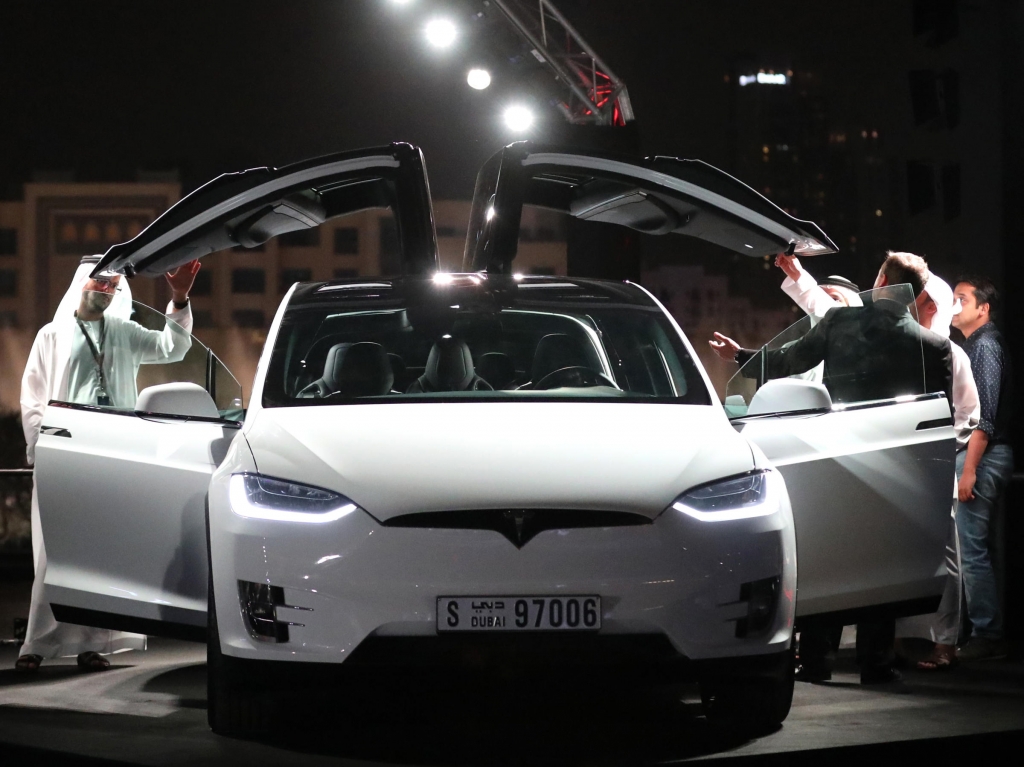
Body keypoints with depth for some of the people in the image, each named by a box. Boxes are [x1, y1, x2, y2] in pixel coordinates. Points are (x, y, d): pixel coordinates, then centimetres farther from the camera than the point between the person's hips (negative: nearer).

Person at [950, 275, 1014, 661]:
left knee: (972, 549, -11)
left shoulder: (985, 346, -11)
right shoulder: (973, 346, 20)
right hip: (980, 456, 10)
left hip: (982, 456, -10)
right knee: (975, 548, 11)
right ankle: (987, 632, 14)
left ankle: (987, 634, -9)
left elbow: (985, 414, -18)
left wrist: (969, 468, -21)